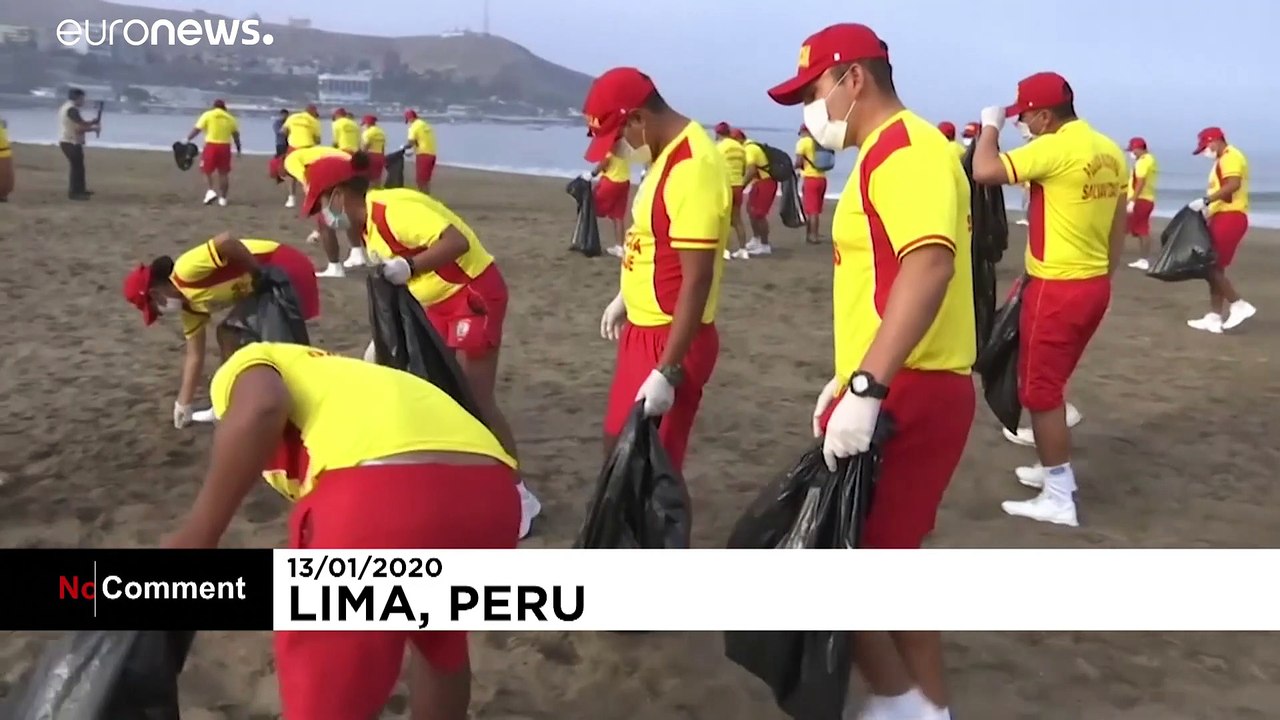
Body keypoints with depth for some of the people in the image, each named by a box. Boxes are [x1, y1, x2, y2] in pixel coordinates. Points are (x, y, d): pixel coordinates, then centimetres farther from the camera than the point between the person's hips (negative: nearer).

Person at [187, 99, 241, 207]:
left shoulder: (207, 115, 3)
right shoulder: (230, 118, 12)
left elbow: (197, 129, -5)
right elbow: (236, 134, 11)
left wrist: (187, 139, -2)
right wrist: (238, 148, 19)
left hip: (211, 145, -3)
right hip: (225, 146, 3)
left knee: (206, 170, 10)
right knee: (223, 173, 9)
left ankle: (211, 190, -9)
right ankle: (223, 198, 9)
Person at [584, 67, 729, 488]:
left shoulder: (692, 168, -24)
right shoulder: (669, 155, 7)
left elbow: (696, 279, -26)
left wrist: (667, 371, -25)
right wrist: (626, 299, 30)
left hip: (671, 339, -10)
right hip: (645, 328, 10)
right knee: (620, 446, 20)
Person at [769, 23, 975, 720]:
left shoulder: (905, 149, -14)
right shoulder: (888, 155, 21)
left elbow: (930, 265, -31)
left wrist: (865, 388, -35)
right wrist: (847, 379, 25)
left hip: (907, 395, -11)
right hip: (900, 389, 11)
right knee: (883, 556, 18)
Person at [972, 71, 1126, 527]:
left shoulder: (1055, 148, -18)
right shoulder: (1109, 151, 9)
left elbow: (984, 171, -24)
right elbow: (1118, 225, 14)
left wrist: (990, 126, -6)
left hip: (1058, 288, -9)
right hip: (1094, 285, 9)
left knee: (1039, 390, 1)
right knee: (1051, 383, 22)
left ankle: (1059, 500, 6)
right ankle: (1055, 470, 34)